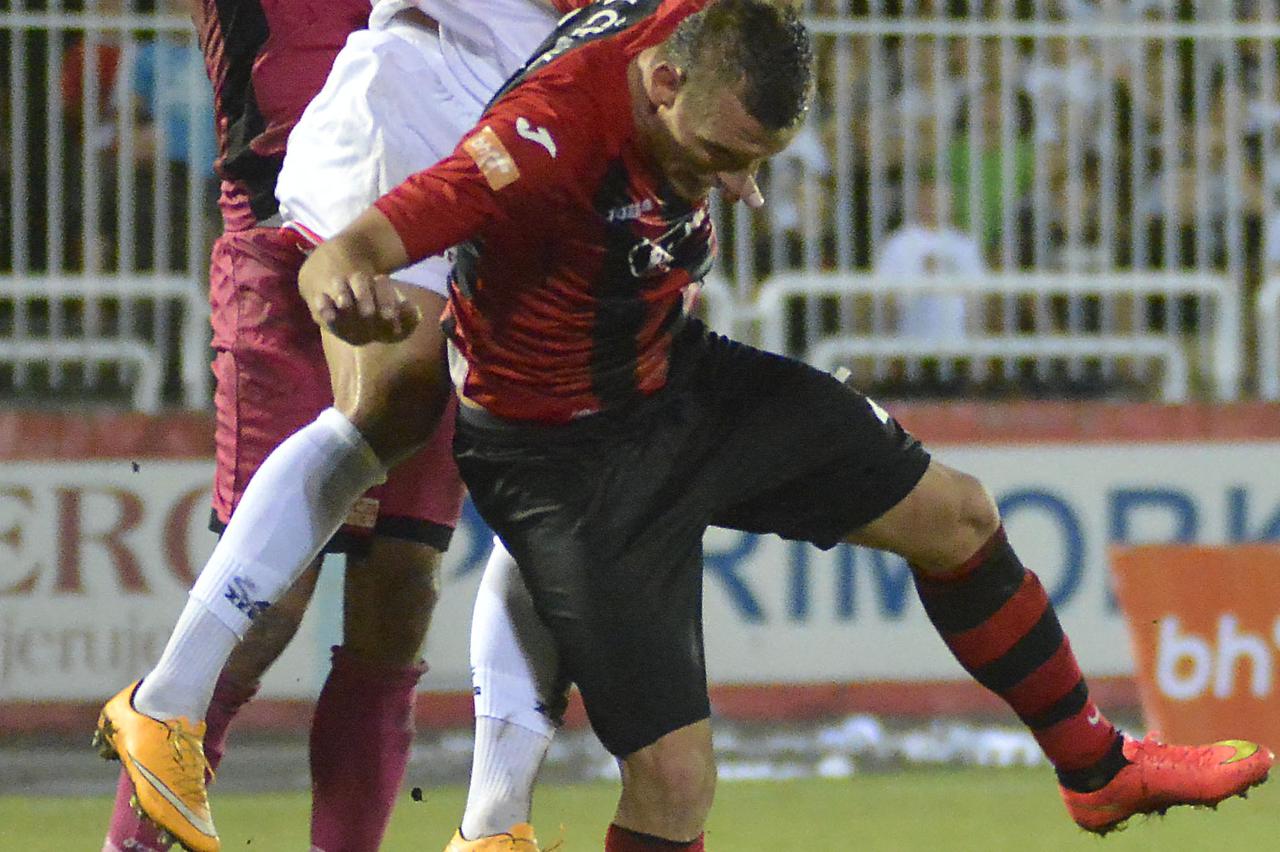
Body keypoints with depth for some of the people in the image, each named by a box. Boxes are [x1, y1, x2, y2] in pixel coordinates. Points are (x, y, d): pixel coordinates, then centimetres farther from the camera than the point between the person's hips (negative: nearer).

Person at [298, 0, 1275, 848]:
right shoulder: (553, 133, -37)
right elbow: (342, 255, -46)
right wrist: (343, 283, -68)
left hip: (683, 379, 8)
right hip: (567, 460, -8)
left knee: (956, 514, 17)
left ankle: (1099, 769, 39)